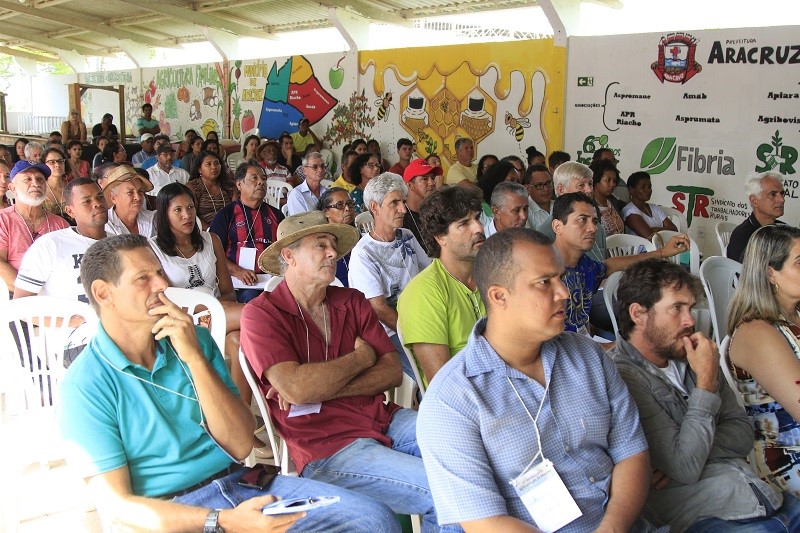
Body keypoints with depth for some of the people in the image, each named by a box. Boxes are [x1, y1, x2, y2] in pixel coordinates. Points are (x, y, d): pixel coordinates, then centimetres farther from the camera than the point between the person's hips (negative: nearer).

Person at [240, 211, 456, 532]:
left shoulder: (353, 302, 12)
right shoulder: (262, 314, -6)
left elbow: (392, 371, 2)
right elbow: (296, 388, -21)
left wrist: (322, 389, -12)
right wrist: (360, 357, -5)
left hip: (384, 420, 7)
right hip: (326, 449, -6)